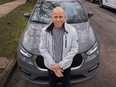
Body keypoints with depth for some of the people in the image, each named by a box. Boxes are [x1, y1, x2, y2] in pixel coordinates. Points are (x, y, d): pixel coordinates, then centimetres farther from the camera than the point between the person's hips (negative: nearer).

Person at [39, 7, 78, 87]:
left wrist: (61, 64, -19)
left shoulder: (72, 31, -18)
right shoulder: (45, 31, -16)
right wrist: (54, 66, -18)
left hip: (66, 65, 0)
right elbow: (42, 49, -12)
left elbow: (74, 49, -14)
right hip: (50, 66, 0)